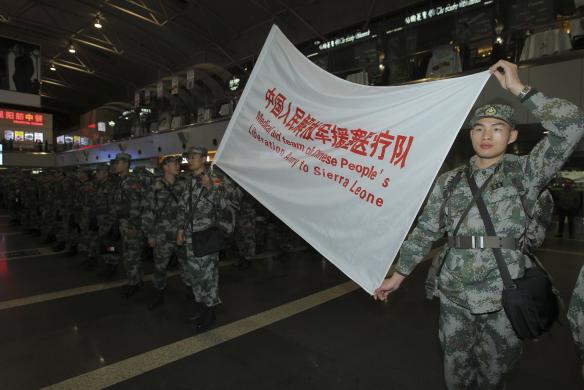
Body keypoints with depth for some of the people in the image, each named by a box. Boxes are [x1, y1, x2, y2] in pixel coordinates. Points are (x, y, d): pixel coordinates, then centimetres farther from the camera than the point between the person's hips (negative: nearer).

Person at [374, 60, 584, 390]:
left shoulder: (526, 173, -1)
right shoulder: (449, 182, 4)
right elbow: (425, 232, 5)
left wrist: (520, 89, -12)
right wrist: (399, 274, 5)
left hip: (505, 296, -1)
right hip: (455, 296, 2)